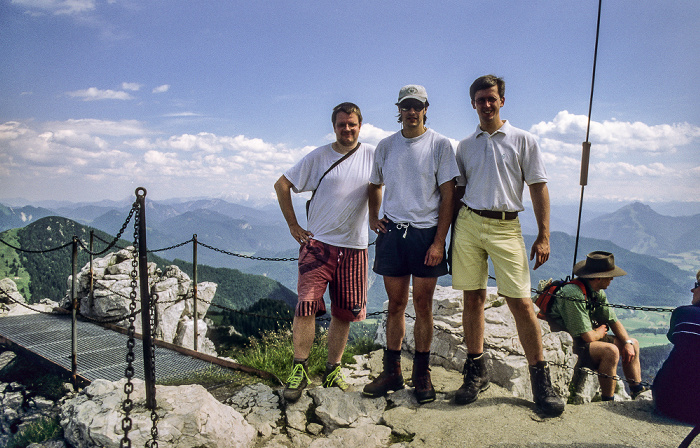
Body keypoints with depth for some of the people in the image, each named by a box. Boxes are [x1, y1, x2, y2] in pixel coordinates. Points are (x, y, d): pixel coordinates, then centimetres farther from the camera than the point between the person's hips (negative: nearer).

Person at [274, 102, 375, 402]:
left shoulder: (373, 156, 5)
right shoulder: (318, 157, 2)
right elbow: (282, 185, 8)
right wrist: (293, 225, 3)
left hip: (354, 247, 2)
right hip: (318, 243, -1)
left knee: (344, 313, 8)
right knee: (306, 304, -14)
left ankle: (333, 371, 23)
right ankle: (299, 370, 1)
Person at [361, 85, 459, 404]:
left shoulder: (439, 144, 0)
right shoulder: (385, 146, 10)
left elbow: (448, 196, -4)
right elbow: (375, 185, 24)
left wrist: (439, 241, -10)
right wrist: (373, 217, 8)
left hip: (426, 232, -2)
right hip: (392, 232, 3)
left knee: (423, 305, 4)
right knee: (395, 304, 8)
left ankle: (422, 374, 18)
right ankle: (392, 371, 19)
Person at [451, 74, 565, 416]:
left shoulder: (523, 140, 6)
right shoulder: (465, 146, 14)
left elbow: (538, 188, 2)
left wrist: (543, 236, -5)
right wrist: (449, 231, 10)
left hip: (506, 226, -2)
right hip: (468, 224, 3)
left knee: (521, 302, -5)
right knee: (473, 298, 5)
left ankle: (541, 379, 7)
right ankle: (476, 372, 17)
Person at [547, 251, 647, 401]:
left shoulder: (598, 293, 3)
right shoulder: (574, 295, -28)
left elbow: (614, 321, 12)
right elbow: (588, 337, -28)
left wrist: (627, 343, -4)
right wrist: (600, 332, -5)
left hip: (584, 339, 11)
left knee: (633, 343, 13)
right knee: (610, 351, -31)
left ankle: (637, 392, 25)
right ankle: (608, 401, -15)